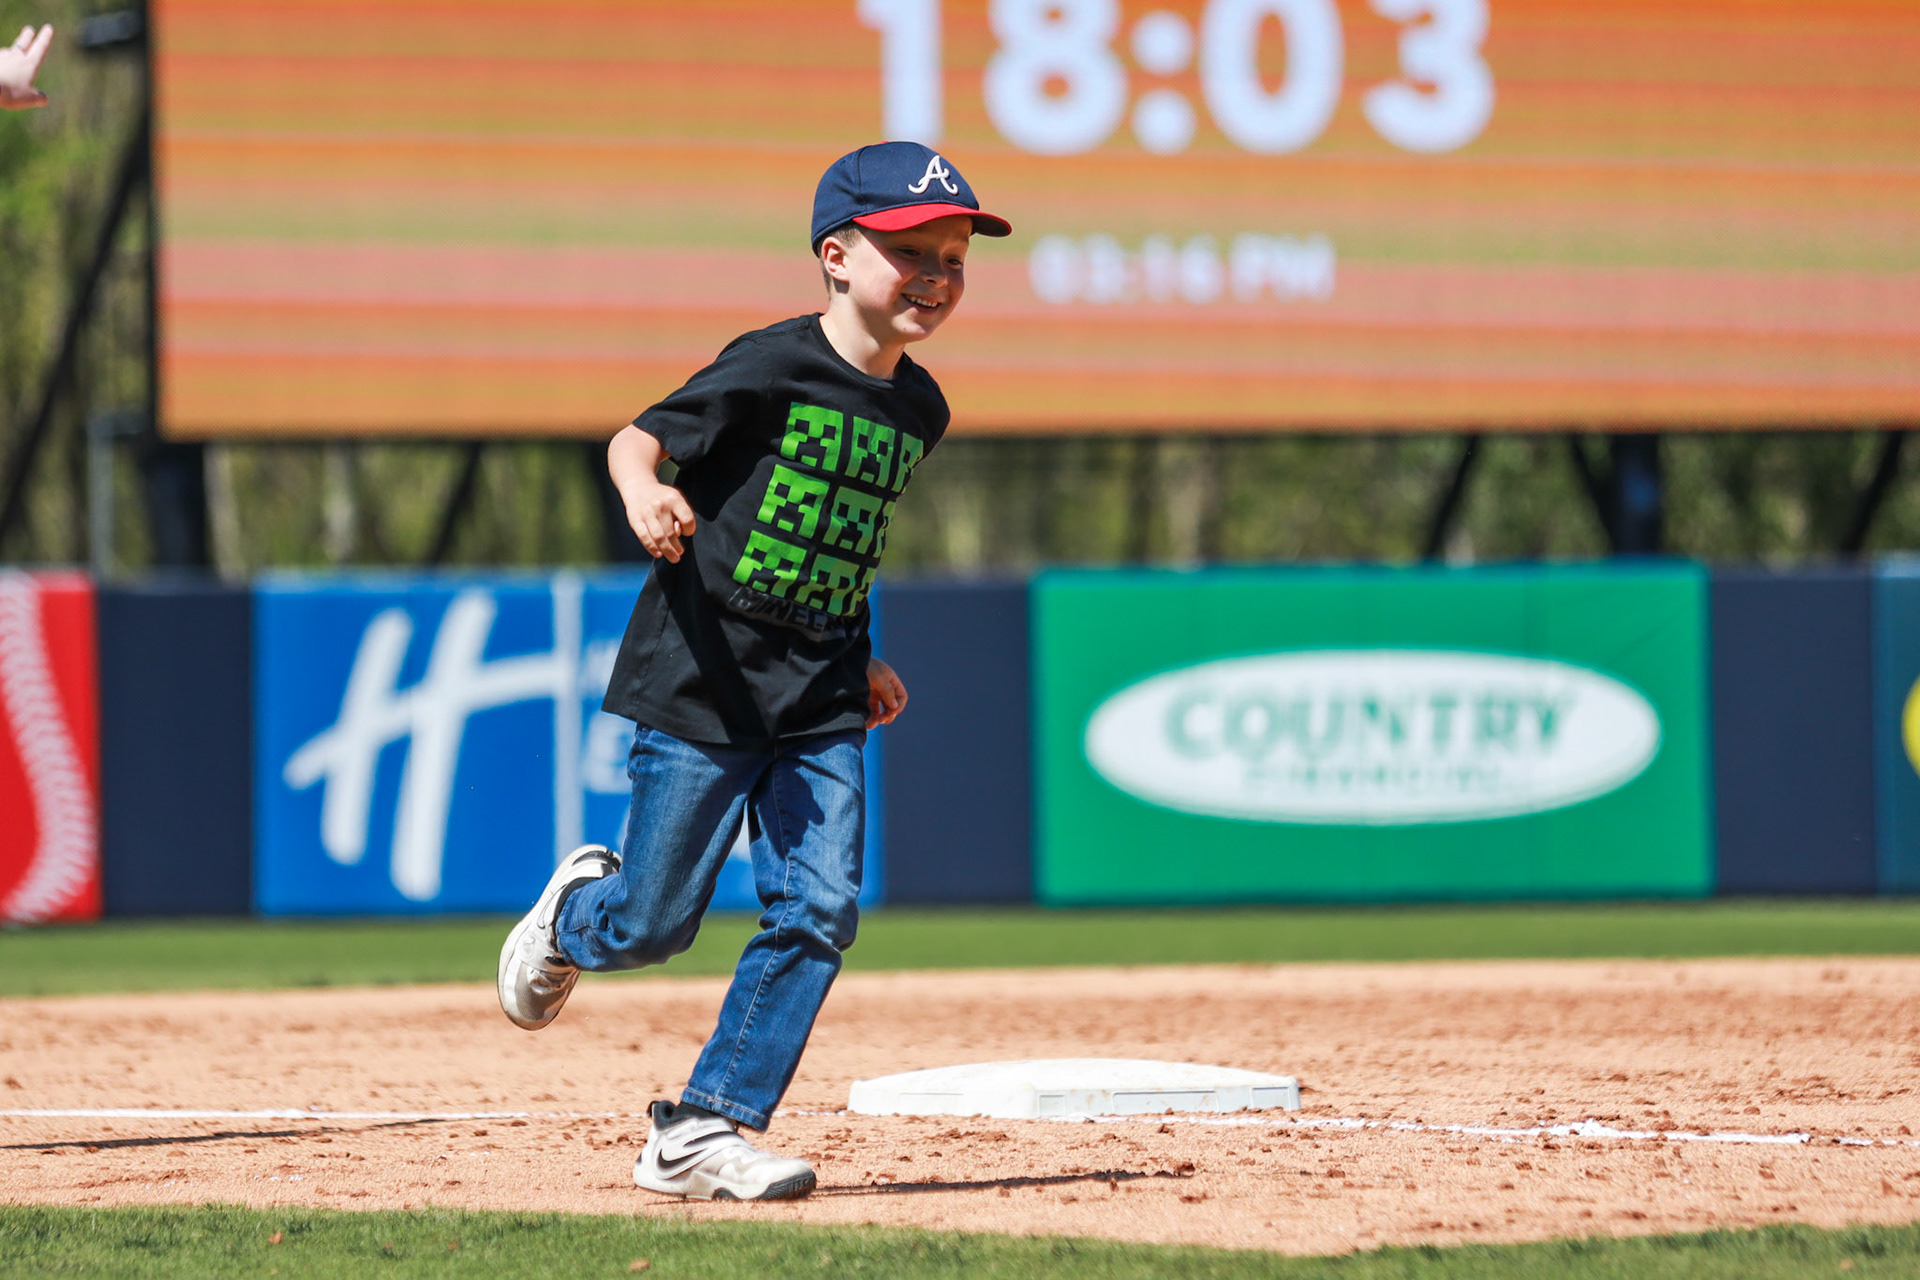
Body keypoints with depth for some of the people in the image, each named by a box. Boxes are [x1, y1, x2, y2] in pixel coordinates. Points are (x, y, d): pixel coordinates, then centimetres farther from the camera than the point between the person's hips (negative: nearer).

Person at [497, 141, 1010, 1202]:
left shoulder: (917, 407, 9)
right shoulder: (773, 367, -12)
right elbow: (635, 441, -11)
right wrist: (644, 497, -32)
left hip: (822, 706, 6)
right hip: (702, 682, -6)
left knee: (818, 911, -7)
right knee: (653, 927, 1)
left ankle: (699, 1135, -1)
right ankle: (577, 908, 39)